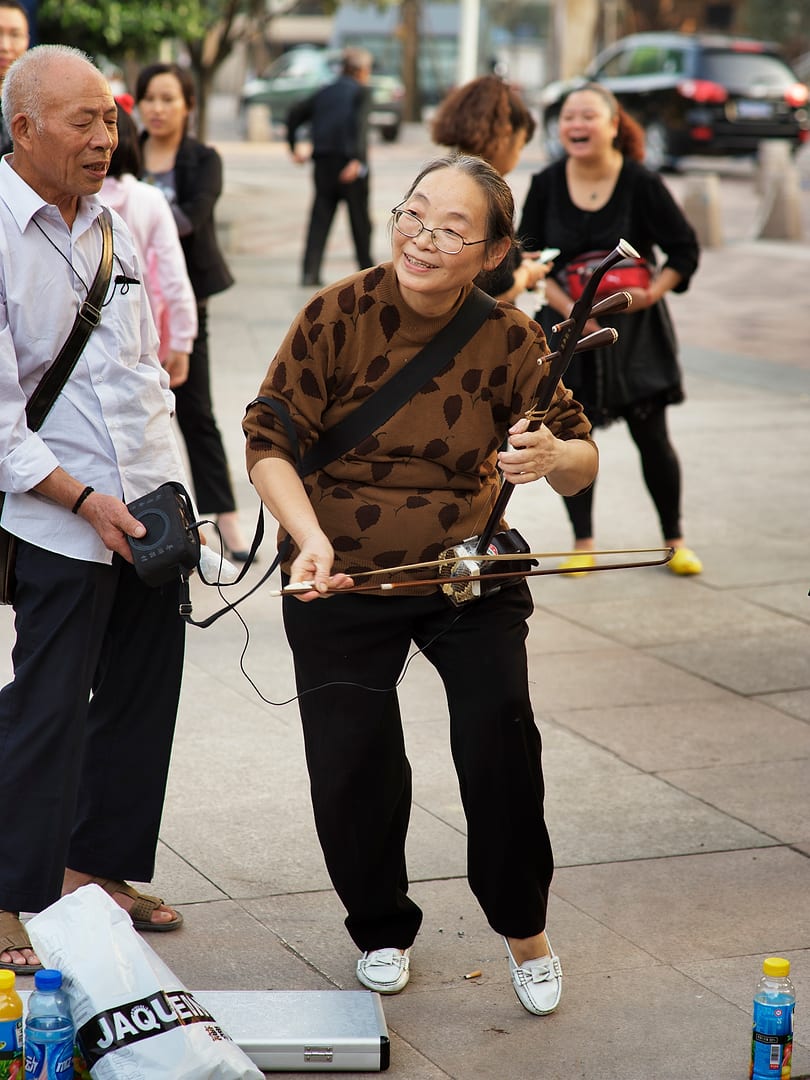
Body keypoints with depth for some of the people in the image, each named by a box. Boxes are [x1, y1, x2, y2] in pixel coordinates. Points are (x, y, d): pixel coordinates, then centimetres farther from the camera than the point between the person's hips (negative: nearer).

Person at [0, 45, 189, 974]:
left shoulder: (109, 218, 10)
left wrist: (170, 491, 12)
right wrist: (85, 500, -18)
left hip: (146, 505, 7)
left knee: (143, 695, 13)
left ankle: (98, 864, 29)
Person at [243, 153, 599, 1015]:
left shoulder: (508, 337, -10)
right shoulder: (340, 314, -14)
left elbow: (582, 461, -8)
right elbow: (269, 440, -14)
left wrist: (554, 458, -33)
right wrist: (312, 538, -30)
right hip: (341, 579, 0)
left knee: (500, 732, -16)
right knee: (352, 765, 1)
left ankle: (523, 930, 8)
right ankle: (382, 929, 30)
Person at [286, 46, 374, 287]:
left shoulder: (324, 92, 16)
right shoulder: (361, 92, 0)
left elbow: (295, 113, 12)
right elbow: (360, 122, -17)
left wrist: (294, 147, 18)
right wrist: (358, 160, -25)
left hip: (323, 162, 4)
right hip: (349, 160, -4)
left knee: (320, 217, 3)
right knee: (360, 218, 9)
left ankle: (310, 271, -9)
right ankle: (367, 269, 18)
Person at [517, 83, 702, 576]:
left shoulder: (641, 183, -11)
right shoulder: (547, 184, -5)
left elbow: (685, 249, -5)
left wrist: (654, 291, -20)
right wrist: (566, 306, -15)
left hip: (635, 328, -2)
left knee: (651, 435, 0)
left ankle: (675, 540, 17)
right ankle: (583, 542, 17)